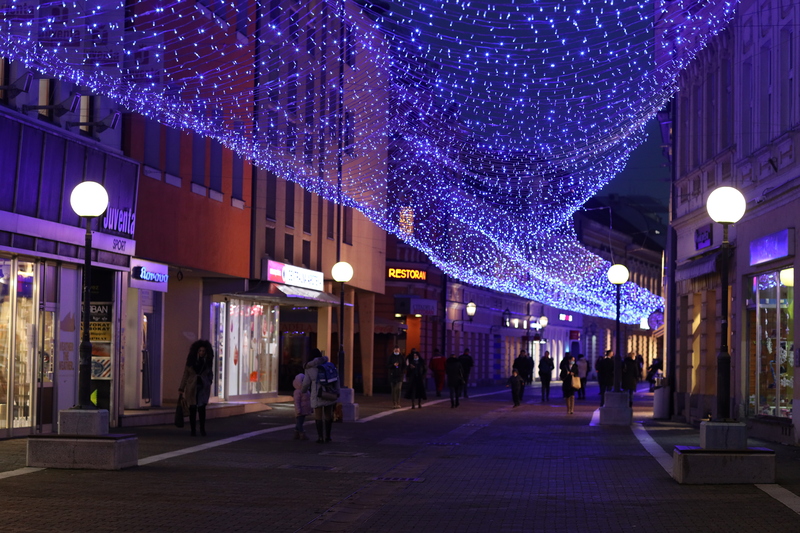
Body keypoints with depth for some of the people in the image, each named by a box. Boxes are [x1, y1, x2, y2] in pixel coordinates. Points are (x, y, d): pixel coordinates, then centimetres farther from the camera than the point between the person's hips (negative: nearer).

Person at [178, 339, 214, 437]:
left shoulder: (208, 361, 5)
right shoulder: (191, 361, 3)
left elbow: (210, 374, 16)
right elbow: (185, 375, 5)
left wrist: (208, 383, -1)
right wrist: (181, 388, 2)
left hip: (203, 388, 0)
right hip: (192, 388, 0)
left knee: (201, 408, -9)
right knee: (192, 409, 1)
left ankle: (202, 429, 2)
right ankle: (193, 430, 8)